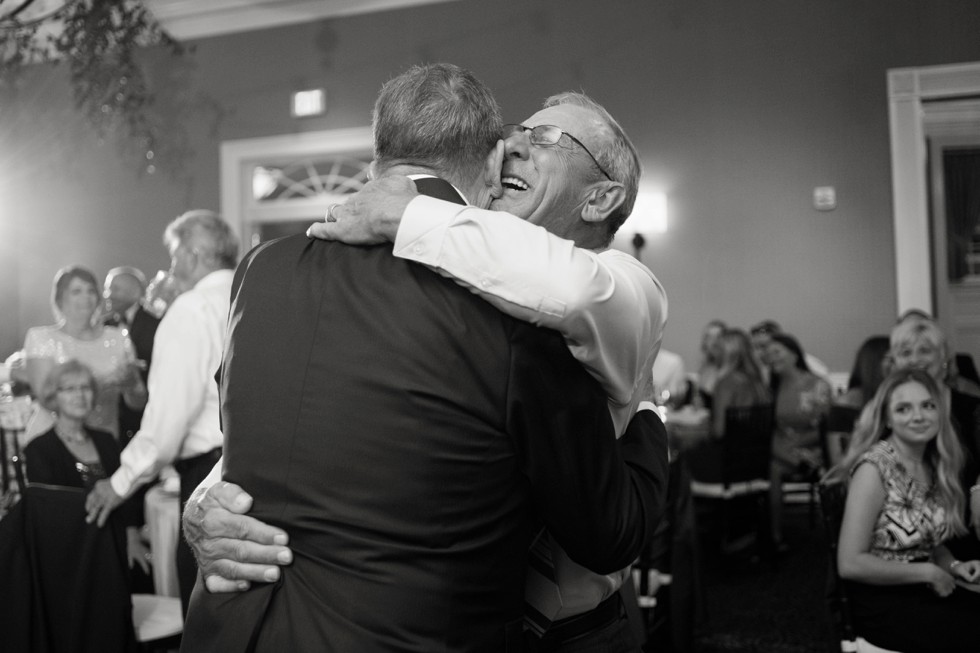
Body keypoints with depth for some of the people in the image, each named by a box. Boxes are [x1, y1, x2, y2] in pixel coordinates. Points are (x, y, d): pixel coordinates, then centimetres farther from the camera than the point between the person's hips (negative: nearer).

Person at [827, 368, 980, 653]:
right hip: (881, 603, -7)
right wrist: (929, 573, -14)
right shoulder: (874, 468, -16)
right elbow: (850, 563, -20)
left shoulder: (935, 466, 5)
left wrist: (953, 565, -1)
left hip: (925, 590, 7)